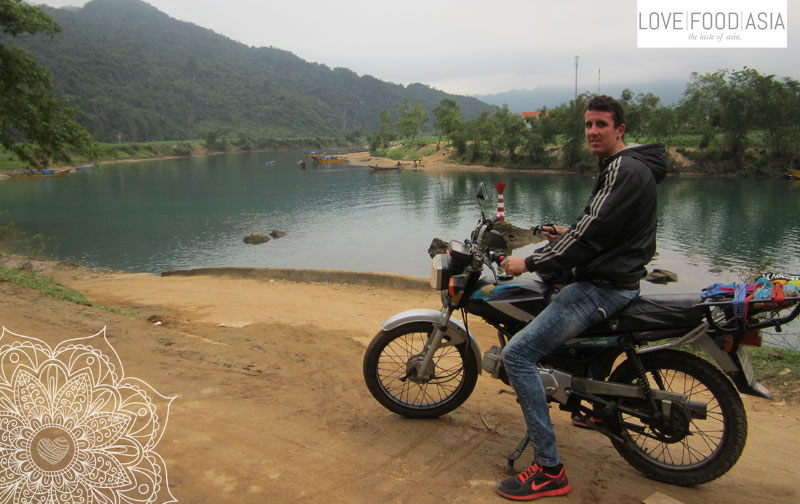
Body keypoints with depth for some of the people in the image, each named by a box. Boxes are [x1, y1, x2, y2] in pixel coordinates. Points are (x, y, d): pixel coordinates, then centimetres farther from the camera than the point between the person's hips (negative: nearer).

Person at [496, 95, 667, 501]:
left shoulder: (625, 169, -16)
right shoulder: (621, 166, 17)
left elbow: (592, 233, -23)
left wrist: (529, 262, -16)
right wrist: (568, 237, 9)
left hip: (603, 286, -11)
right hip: (606, 278, 11)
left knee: (517, 354, -17)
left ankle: (549, 470, -13)